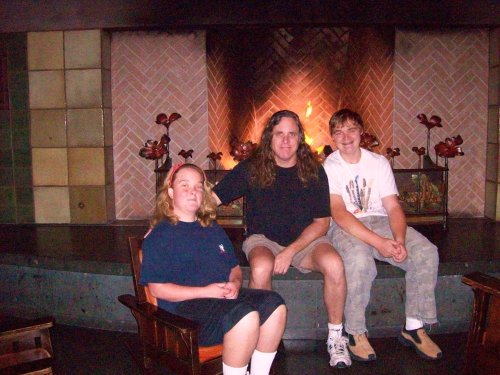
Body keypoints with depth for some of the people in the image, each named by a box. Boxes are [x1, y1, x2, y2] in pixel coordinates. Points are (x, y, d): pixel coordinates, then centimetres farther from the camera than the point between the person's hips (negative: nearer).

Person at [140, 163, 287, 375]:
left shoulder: (213, 230, 23)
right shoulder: (160, 235, 1)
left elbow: (235, 267, 26)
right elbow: (157, 288, -8)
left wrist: (235, 283, 0)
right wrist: (205, 291, -16)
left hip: (225, 298, 7)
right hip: (185, 305, -7)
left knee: (274, 304, -17)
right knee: (246, 315, -32)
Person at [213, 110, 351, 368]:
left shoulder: (313, 171, -2)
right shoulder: (252, 168, -5)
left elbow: (322, 222, -2)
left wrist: (290, 251, -16)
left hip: (306, 240, 1)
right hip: (263, 239, -1)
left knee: (334, 264, -30)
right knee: (261, 267, -36)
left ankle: (335, 336, -5)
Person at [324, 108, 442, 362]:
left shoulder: (379, 162, 9)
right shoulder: (328, 167, -3)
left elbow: (393, 207, 2)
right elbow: (339, 214, -16)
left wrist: (399, 240, -19)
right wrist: (379, 242, -27)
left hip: (379, 221, 5)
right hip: (345, 227, -4)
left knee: (426, 251, -19)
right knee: (359, 259, -37)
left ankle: (414, 327, -6)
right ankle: (356, 332, -17)